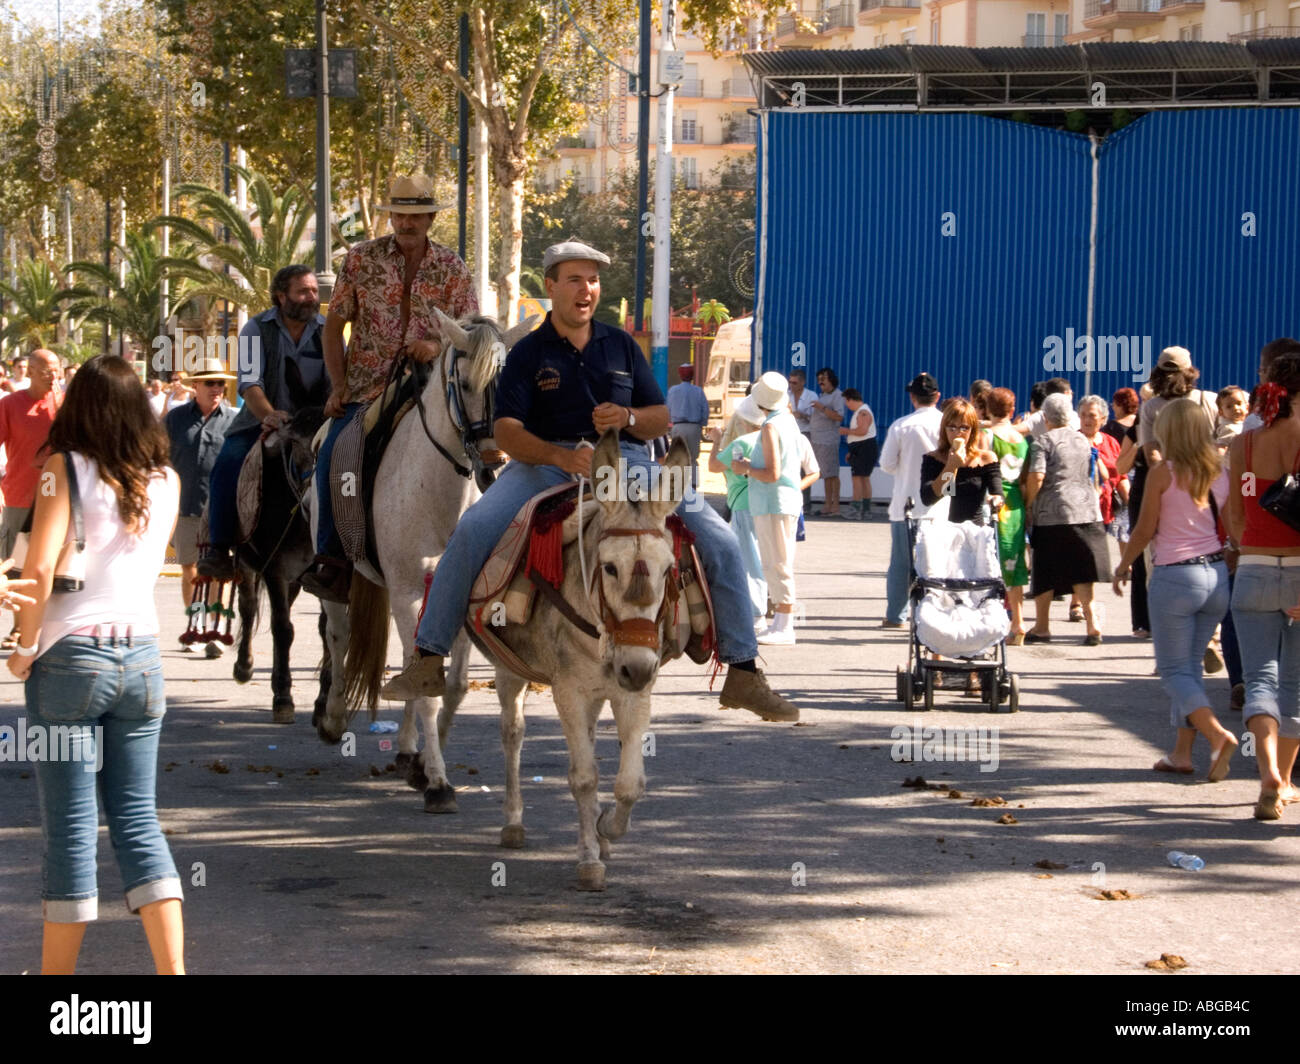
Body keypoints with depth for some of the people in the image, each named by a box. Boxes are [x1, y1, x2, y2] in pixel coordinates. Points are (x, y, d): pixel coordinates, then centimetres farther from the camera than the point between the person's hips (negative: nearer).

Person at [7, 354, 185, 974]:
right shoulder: (165, 481, 6)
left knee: (70, 828, 1)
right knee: (138, 819, 9)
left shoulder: (67, 466, -7)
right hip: (142, 655, 4)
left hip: (70, 654, -4)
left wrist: (27, 647, -5)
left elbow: (40, 568, -17)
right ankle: (173, 968, 2)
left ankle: (58, 973, 7)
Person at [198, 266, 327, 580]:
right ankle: (218, 549, -21)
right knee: (228, 464, -27)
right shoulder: (257, 329, -3)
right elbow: (250, 384, -14)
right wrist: (269, 416, -33)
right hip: (259, 421, -2)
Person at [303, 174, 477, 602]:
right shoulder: (361, 259, 5)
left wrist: (438, 346, -19)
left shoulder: (452, 268, 6)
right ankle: (331, 557, -8)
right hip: (365, 387, 0)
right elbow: (334, 325, 7)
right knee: (332, 457, -20)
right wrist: (338, 385, -3)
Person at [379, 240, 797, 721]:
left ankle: (743, 673, -5)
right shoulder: (528, 353, 6)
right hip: (545, 462, -2)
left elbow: (662, 419, 16)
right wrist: (563, 456, -24)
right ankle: (428, 661, -18)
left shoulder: (621, 345, 16)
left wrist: (628, 417, -9)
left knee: (719, 541, -15)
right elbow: (506, 430, -6)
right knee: (472, 530, -28)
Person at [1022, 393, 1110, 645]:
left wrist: (1028, 503, -3)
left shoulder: (1044, 440, -5)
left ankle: (1041, 627, 13)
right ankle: (1092, 624, -8)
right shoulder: (1082, 440, 13)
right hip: (1086, 511, 5)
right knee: (1081, 573, 3)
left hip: (1052, 514, -5)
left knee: (1045, 574, 6)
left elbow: (1037, 476, -14)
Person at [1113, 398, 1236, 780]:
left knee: (1174, 669, 1)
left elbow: (1145, 530, -5)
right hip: (1218, 573, 6)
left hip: (1175, 575, -6)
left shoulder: (1163, 474, -10)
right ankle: (1181, 752, 14)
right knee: (1190, 665, 15)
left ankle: (1218, 735, -19)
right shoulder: (1221, 472, 4)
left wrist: (1123, 564, 11)